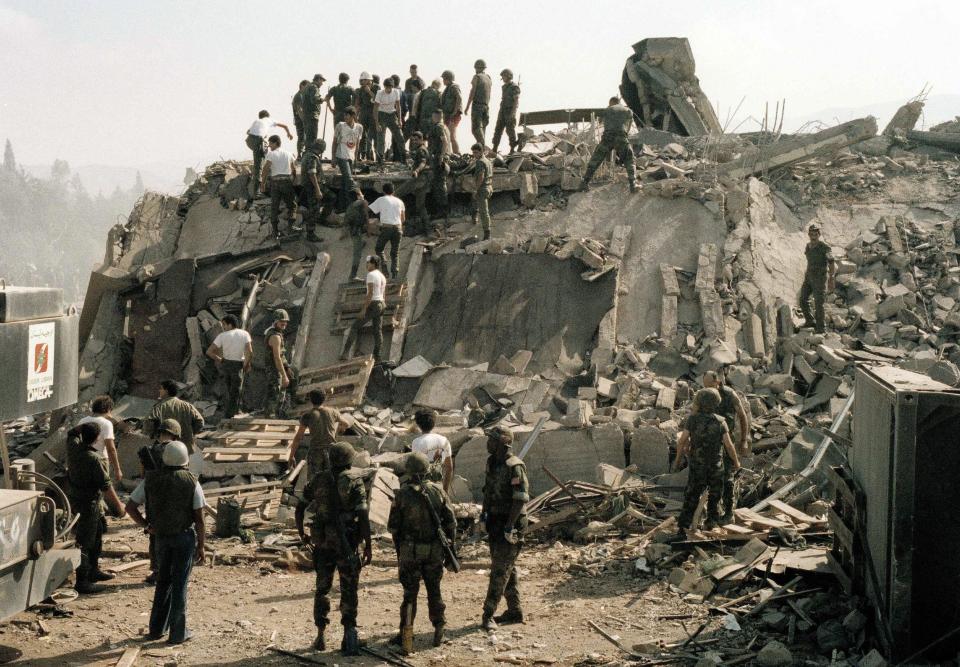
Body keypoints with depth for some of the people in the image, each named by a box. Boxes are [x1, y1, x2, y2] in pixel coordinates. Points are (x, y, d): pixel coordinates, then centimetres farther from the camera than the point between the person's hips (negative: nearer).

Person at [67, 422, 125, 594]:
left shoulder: (73, 447, -5)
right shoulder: (93, 459, -26)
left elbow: (72, 432, 22)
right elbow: (106, 486, -21)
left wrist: (86, 425, 8)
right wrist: (118, 505, -11)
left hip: (77, 498, 9)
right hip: (88, 504, -9)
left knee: (97, 533, 22)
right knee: (85, 542, -4)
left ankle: (93, 571, 34)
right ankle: (82, 582, 1)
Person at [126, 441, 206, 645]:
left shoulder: (151, 481, -2)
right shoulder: (192, 483, -10)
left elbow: (130, 507, -2)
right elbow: (199, 519, -9)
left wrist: (146, 526, 5)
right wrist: (201, 546, -2)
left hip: (162, 536, 3)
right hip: (185, 536, -3)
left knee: (163, 581, 18)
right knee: (179, 584, 3)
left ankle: (157, 628, 21)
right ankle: (178, 633, 7)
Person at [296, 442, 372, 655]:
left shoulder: (318, 480, 4)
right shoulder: (354, 481, -6)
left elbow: (300, 506, 8)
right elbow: (363, 514, -13)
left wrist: (301, 533, 23)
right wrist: (368, 546, -10)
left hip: (323, 543, 3)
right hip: (347, 543, -3)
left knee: (322, 588, 16)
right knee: (348, 590, 5)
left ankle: (320, 637, 18)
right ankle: (349, 635, -6)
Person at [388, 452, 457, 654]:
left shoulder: (402, 493, -10)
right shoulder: (437, 491, -3)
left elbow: (393, 526, -5)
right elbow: (451, 521, 0)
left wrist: (398, 548, 12)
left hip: (410, 550, -2)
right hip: (434, 550, 2)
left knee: (410, 593, 5)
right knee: (434, 590, 17)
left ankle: (406, 637, -2)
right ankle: (439, 630, 21)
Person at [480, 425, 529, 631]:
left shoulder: (514, 467, -18)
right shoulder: (492, 462, 8)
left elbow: (521, 498, -20)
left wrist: (510, 525, -22)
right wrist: (484, 510, 12)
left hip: (510, 524, -9)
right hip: (495, 521, 9)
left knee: (500, 569, -7)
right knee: (506, 568, 15)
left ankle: (488, 614, -7)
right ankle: (514, 612, 23)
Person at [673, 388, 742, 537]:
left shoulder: (692, 419, -11)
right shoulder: (720, 422, -9)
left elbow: (682, 441, -11)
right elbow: (729, 445, -9)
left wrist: (678, 458, 5)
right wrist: (736, 461, 7)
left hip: (697, 467, 0)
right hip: (716, 466, 0)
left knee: (691, 498, 3)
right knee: (714, 494, 24)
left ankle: (682, 529, -5)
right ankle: (712, 520, 32)